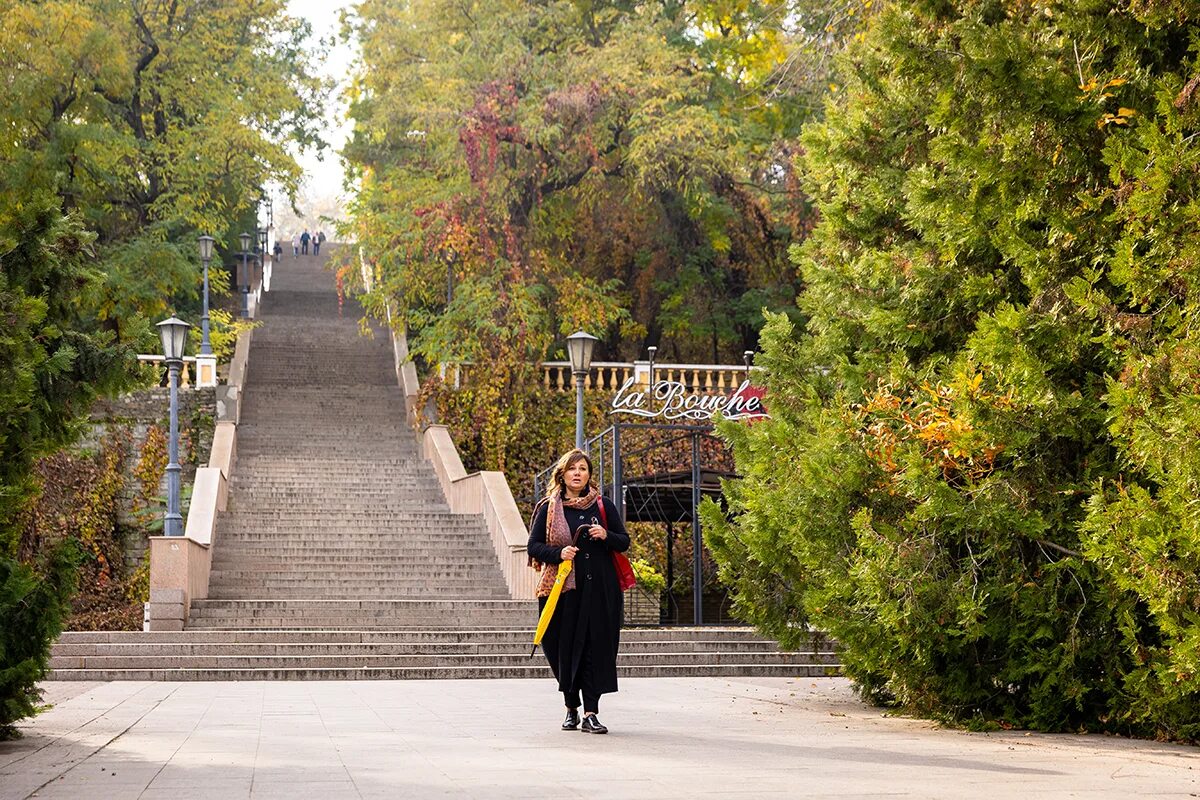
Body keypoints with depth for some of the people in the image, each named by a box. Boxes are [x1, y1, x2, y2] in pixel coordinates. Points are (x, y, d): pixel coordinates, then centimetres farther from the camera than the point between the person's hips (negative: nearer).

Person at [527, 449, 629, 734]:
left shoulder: (602, 505, 8)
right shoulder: (548, 508, 5)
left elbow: (624, 542, 11)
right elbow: (533, 546, 4)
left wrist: (606, 536, -10)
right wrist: (558, 554, -14)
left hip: (599, 588, 0)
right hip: (563, 589, 0)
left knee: (596, 648, -7)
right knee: (566, 648, 2)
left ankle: (590, 713, -8)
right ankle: (571, 708, 19)